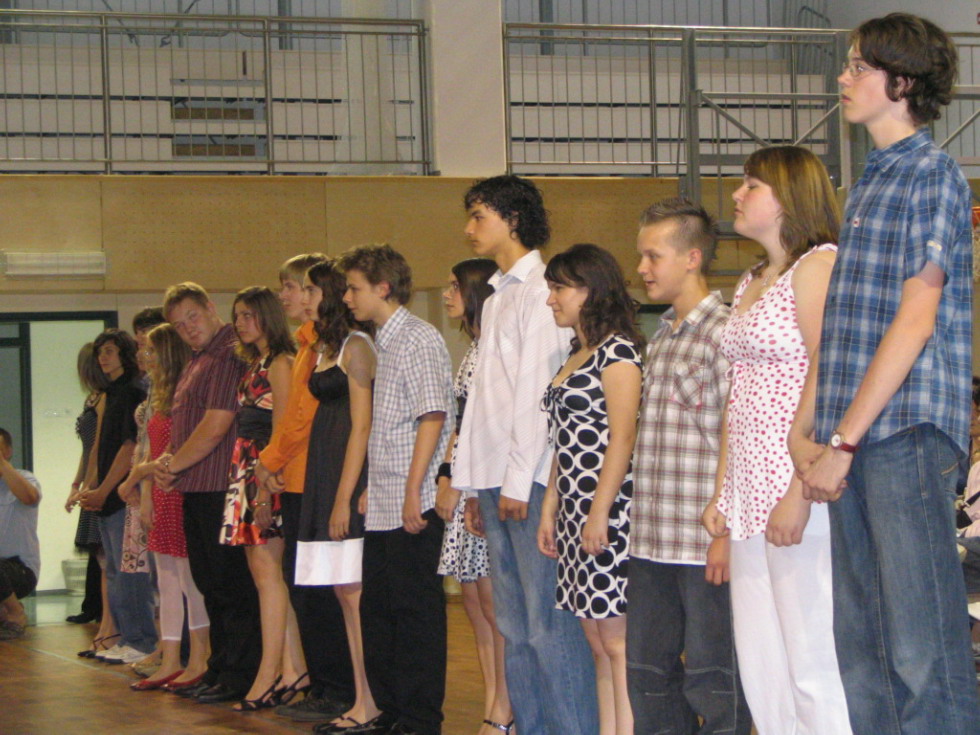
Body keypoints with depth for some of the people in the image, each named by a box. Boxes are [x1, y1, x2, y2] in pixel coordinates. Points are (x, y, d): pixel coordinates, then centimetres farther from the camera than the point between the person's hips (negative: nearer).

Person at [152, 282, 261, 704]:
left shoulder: (228, 356, -13)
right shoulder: (196, 362, 19)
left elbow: (216, 427, -19)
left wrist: (173, 464, -7)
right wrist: (168, 463, 4)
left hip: (220, 489, -10)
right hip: (197, 492, 10)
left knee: (231, 585, -5)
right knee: (209, 583, 14)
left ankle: (239, 677, 0)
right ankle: (220, 669, 21)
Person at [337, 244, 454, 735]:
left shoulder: (419, 339, -10)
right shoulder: (383, 344, 18)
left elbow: (433, 416, -17)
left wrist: (413, 490, -20)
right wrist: (369, 491, 18)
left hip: (413, 508, -9)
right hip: (383, 508, 9)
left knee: (416, 612, -3)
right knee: (377, 611, 12)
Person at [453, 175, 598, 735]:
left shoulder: (540, 290, -7)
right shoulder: (498, 298, 21)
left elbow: (537, 391, -14)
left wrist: (519, 480, -16)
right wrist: (471, 482, 17)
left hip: (533, 479, -9)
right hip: (495, 479, 9)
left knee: (550, 624, -10)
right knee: (515, 626, 10)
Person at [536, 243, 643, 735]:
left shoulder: (618, 351, -8)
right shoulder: (576, 356, 19)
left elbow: (622, 436, -16)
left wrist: (600, 511, -20)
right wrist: (549, 510, 16)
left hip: (608, 511, -9)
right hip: (575, 512, 9)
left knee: (617, 641, -9)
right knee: (596, 640, 8)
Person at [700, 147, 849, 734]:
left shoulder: (819, 265, -7)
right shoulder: (751, 284, 21)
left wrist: (800, 495, -22)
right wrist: (722, 493, 14)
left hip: (799, 486, -9)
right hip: (751, 492, 9)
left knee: (812, 663, -9)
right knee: (761, 669, 8)